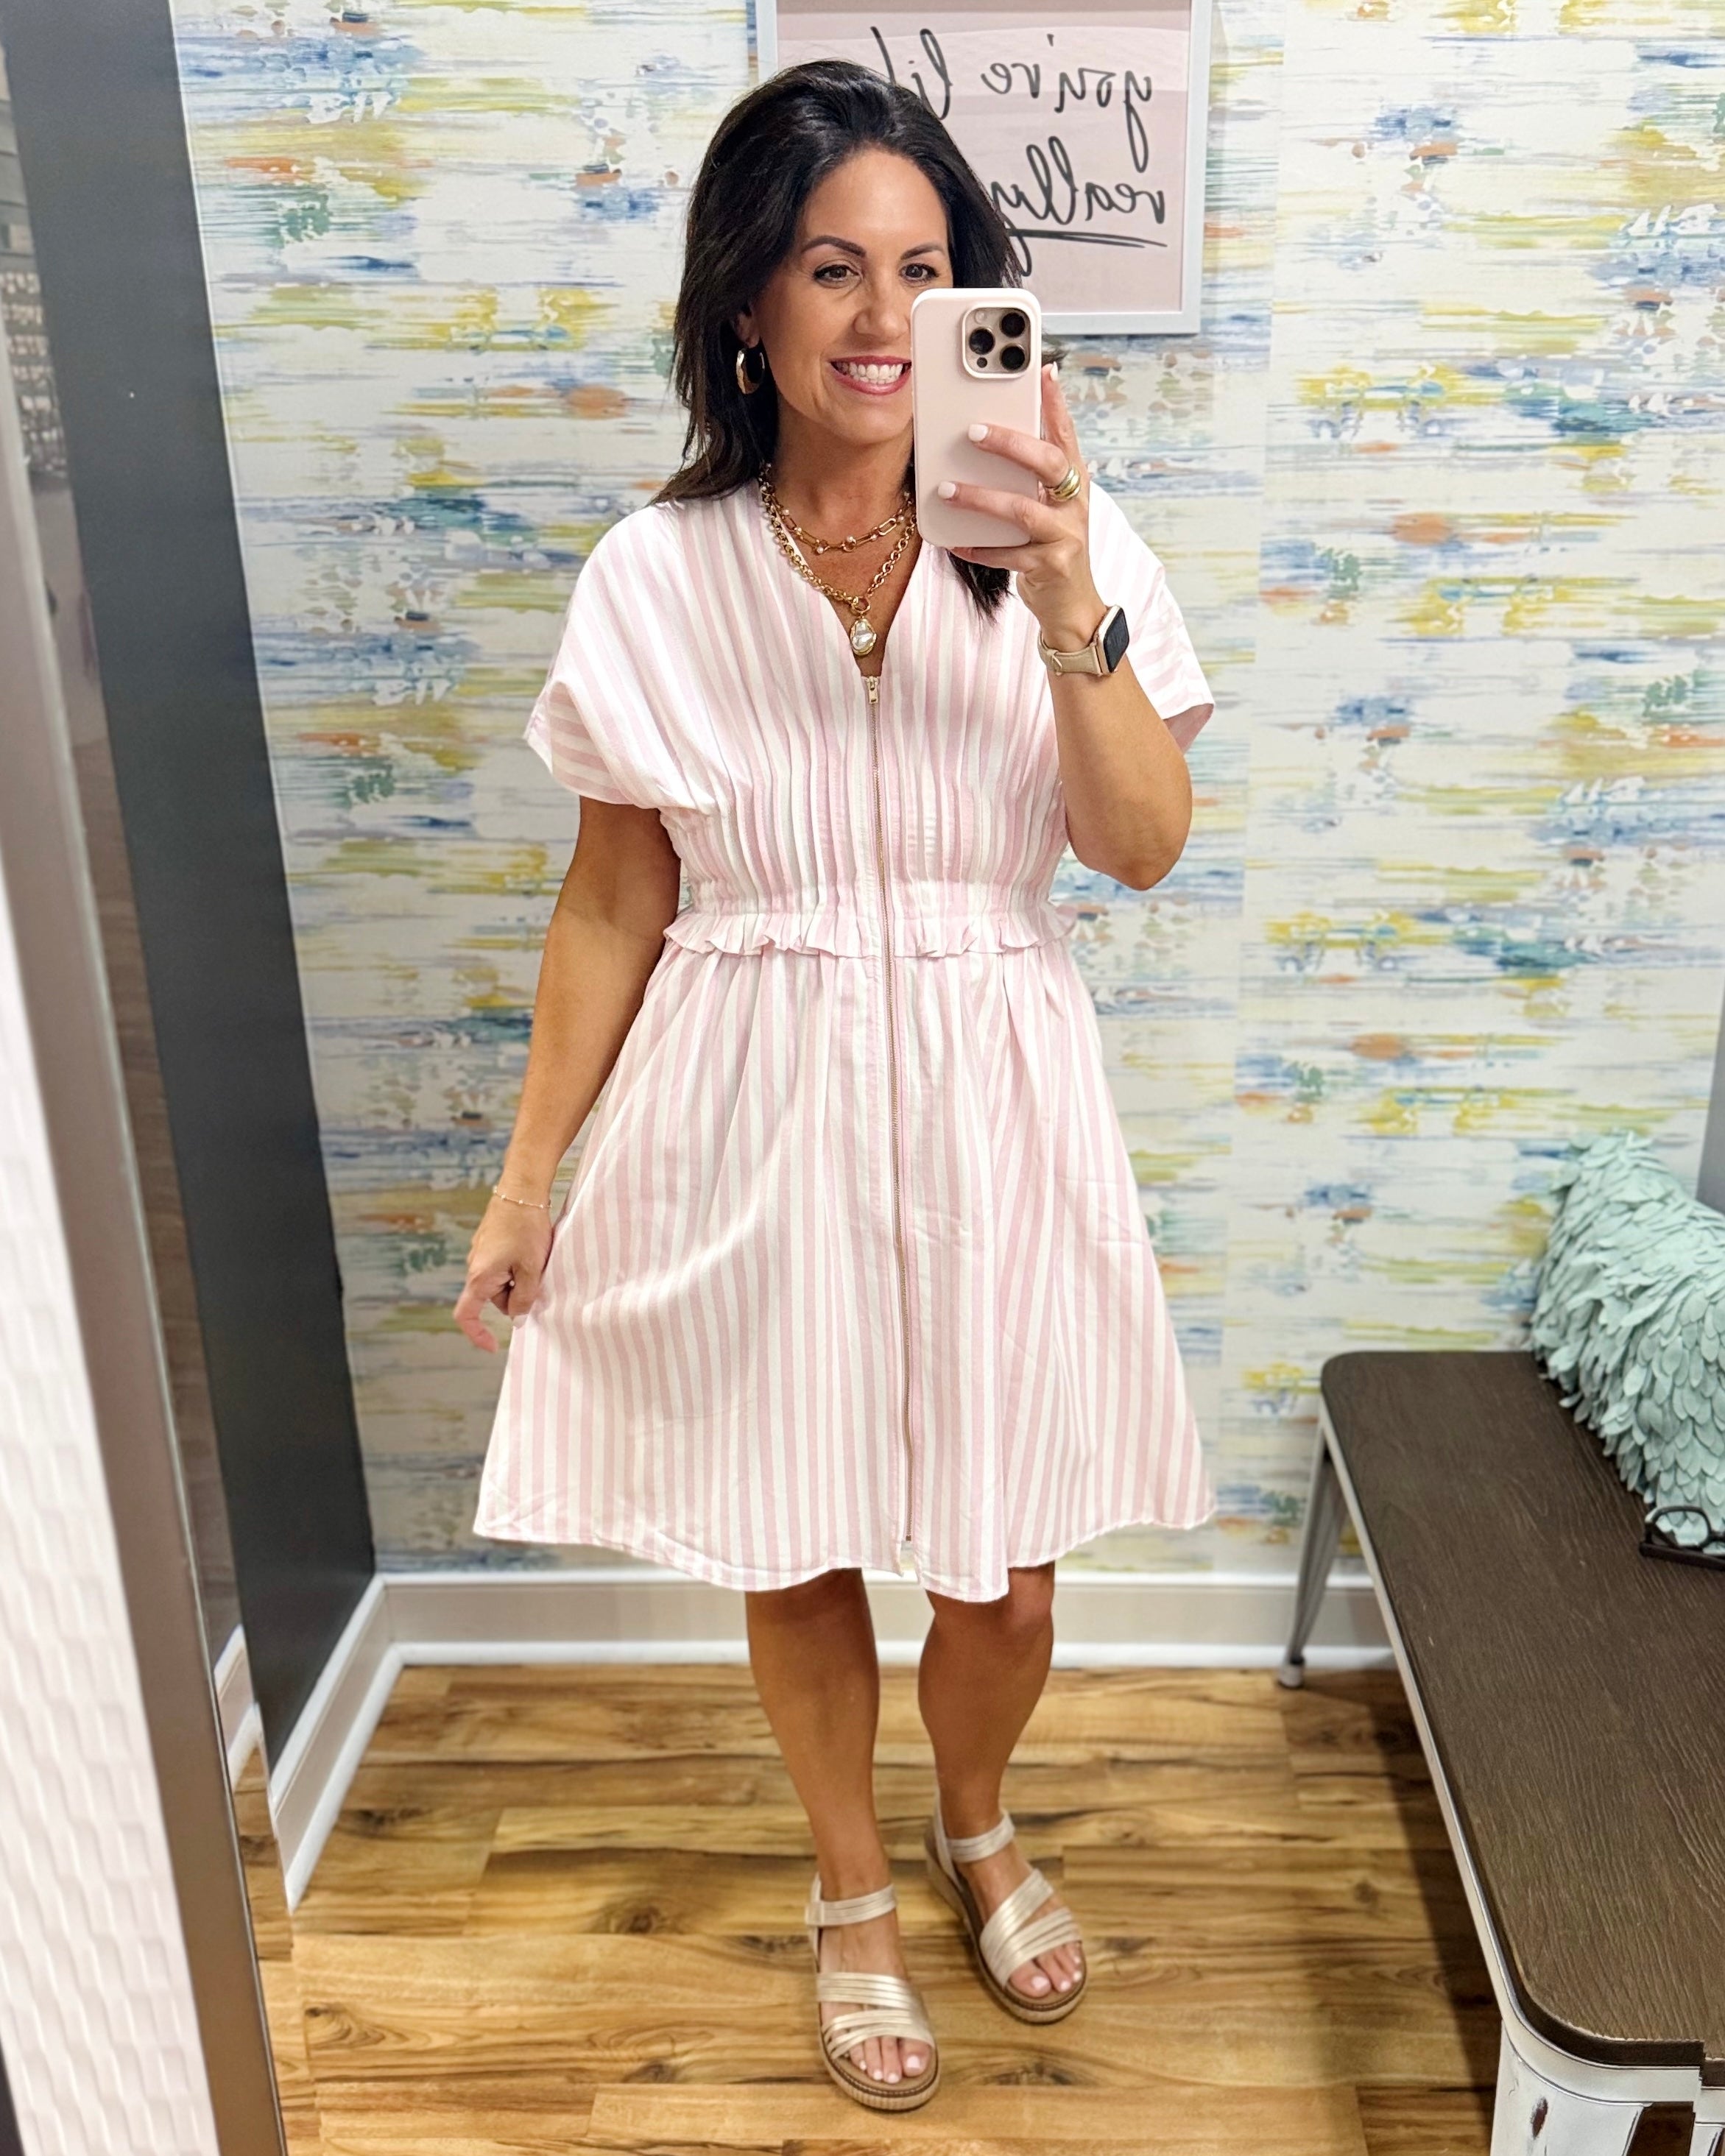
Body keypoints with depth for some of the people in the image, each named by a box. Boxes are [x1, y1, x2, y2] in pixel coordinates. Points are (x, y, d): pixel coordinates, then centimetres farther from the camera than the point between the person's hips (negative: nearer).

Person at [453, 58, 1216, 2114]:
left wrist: (1069, 610, -26)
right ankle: (852, 1889, 46)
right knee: (798, 1554, 15)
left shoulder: (1060, 536, -3)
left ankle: (974, 1826, 49)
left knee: (1003, 1573, 13)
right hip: (754, 1119, 0)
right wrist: (528, 1173, 2)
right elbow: (615, 898, 0)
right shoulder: (655, 576, -4)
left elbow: (1143, 845, -10)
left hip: (991, 1110, 1)